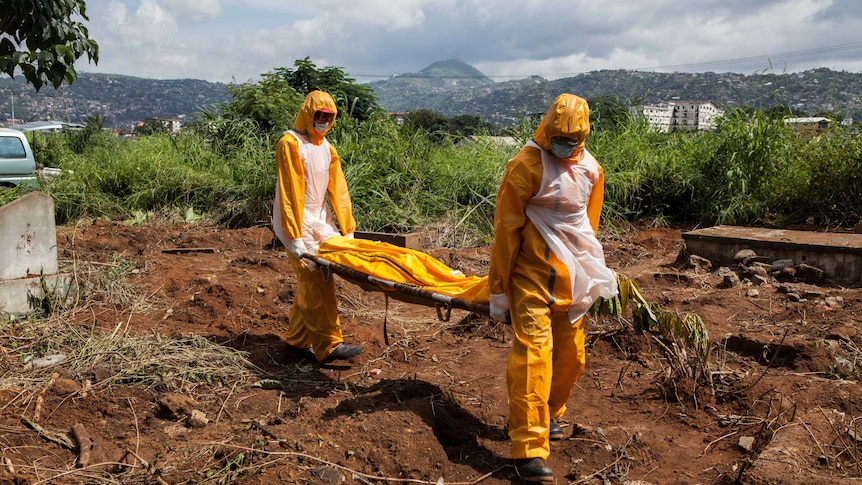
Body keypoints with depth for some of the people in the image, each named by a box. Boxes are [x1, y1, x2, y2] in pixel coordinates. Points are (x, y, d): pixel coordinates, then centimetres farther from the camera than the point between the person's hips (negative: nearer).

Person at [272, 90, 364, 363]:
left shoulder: (326, 147, 14)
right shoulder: (291, 144, -10)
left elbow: (338, 190, 12)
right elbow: (288, 193, -16)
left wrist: (348, 229, 7)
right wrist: (295, 237, -21)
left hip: (319, 222, 8)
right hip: (298, 224, -8)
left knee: (310, 284, 11)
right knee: (318, 282, -10)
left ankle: (297, 340, 22)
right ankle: (328, 346, -7)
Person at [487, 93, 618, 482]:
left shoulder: (591, 170, 9)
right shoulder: (527, 166, -11)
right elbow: (506, 228, -10)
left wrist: (589, 273, 23)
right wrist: (498, 289, -9)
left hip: (571, 281, 7)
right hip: (532, 276, -6)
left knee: (571, 357, 12)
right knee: (533, 353, -12)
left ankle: (550, 415, 36)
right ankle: (529, 450, -7)